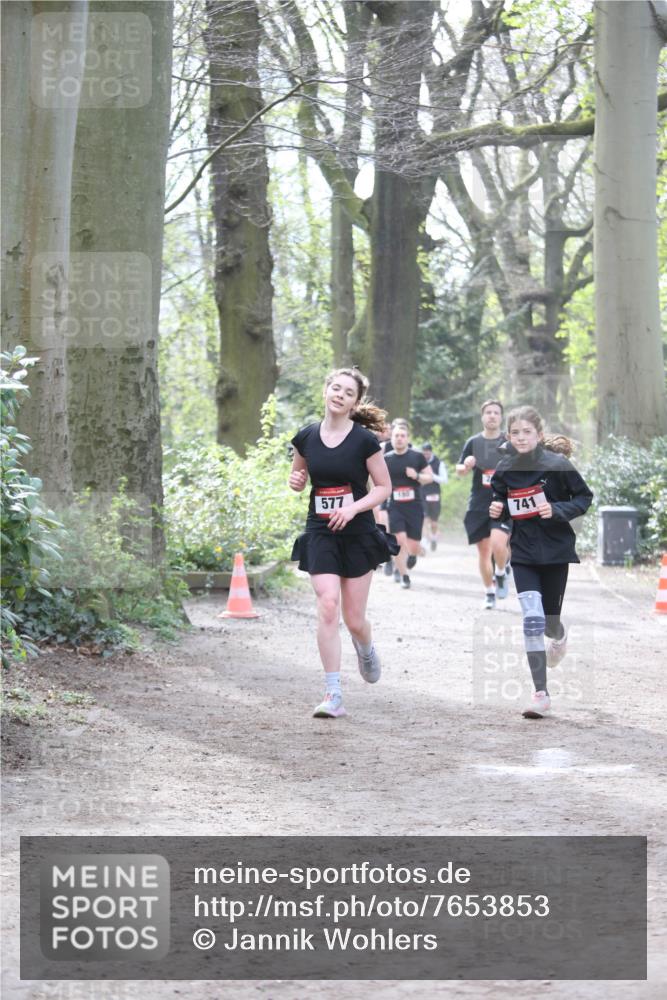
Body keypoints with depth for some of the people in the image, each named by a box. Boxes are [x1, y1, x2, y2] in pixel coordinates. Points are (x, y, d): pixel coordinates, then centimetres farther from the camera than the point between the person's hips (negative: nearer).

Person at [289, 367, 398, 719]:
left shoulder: (364, 440, -7)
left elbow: (384, 487, -2)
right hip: (320, 533, 1)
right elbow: (297, 478, 17)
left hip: (358, 534, -1)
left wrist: (353, 508, -17)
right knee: (327, 607, -14)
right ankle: (333, 694, -12)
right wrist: (295, 481, -7)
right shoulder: (306, 437, 1)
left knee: (354, 618, 5)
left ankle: (365, 649, 43)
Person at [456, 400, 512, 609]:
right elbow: (459, 471, 11)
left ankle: (501, 573, 8)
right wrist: (466, 466, -11)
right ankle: (489, 593, 21)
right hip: (479, 505, 2)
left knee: (498, 544, -23)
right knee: (483, 551, 6)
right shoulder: (473, 442, 6)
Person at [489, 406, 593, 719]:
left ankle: (559, 637, 53)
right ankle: (541, 694, -11)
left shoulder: (557, 464, -12)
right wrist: (496, 510, -9)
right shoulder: (504, 469, -1)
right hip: (523, 553, 2)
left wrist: (557, 510, -21)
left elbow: (584, 497, -5)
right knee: (532, 618, -14)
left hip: (555, 550, -1)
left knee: (550, 619, 12)